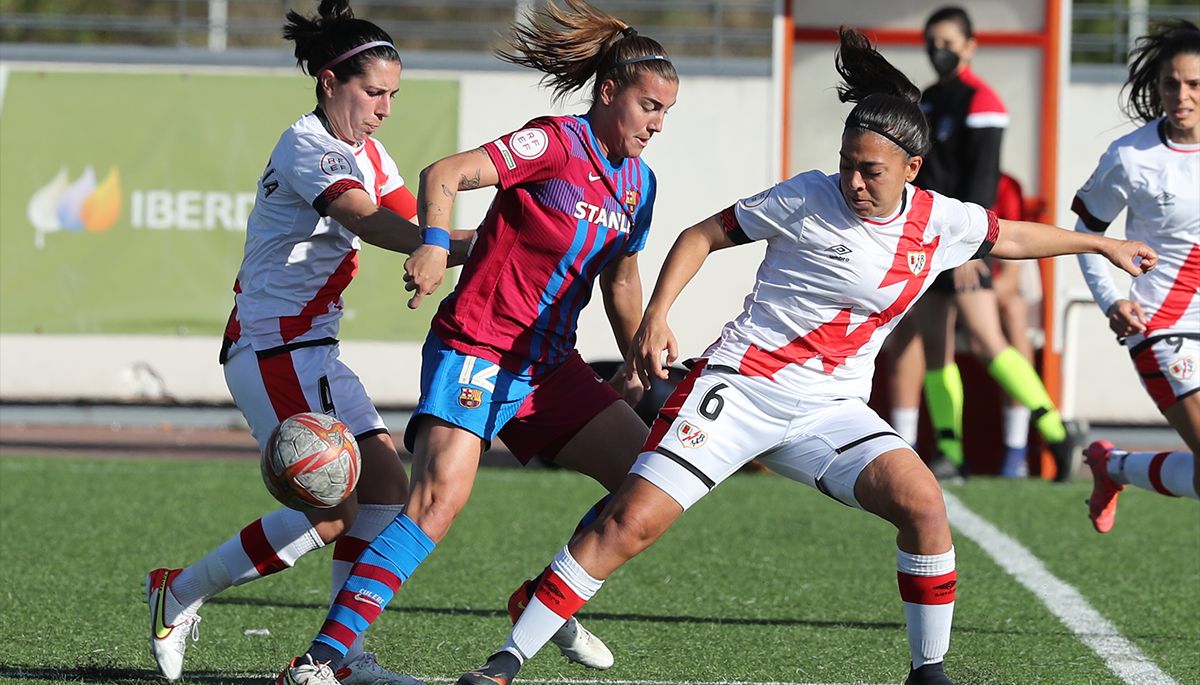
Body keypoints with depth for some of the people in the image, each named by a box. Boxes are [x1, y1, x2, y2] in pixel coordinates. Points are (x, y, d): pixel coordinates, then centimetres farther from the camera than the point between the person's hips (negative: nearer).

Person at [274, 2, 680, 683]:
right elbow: (444, 175, -23)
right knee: (442, 496, -25)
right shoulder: (556, 143, -12)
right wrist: (434, 243, -40)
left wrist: (641, 371, 28)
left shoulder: (639, 182, 12)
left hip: (552, 365, 8)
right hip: (476, 350, -8)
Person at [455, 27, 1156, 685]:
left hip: (831, 410, 4)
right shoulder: (808, 200, -7)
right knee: (630, 523, -15)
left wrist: (1100, 243, 34)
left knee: (923, 503, -19)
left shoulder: (941, 222, 4)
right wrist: (656, 315, -11)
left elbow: (1012, 236, 25)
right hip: (743, 380, -4)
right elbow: (703, 235, 1)